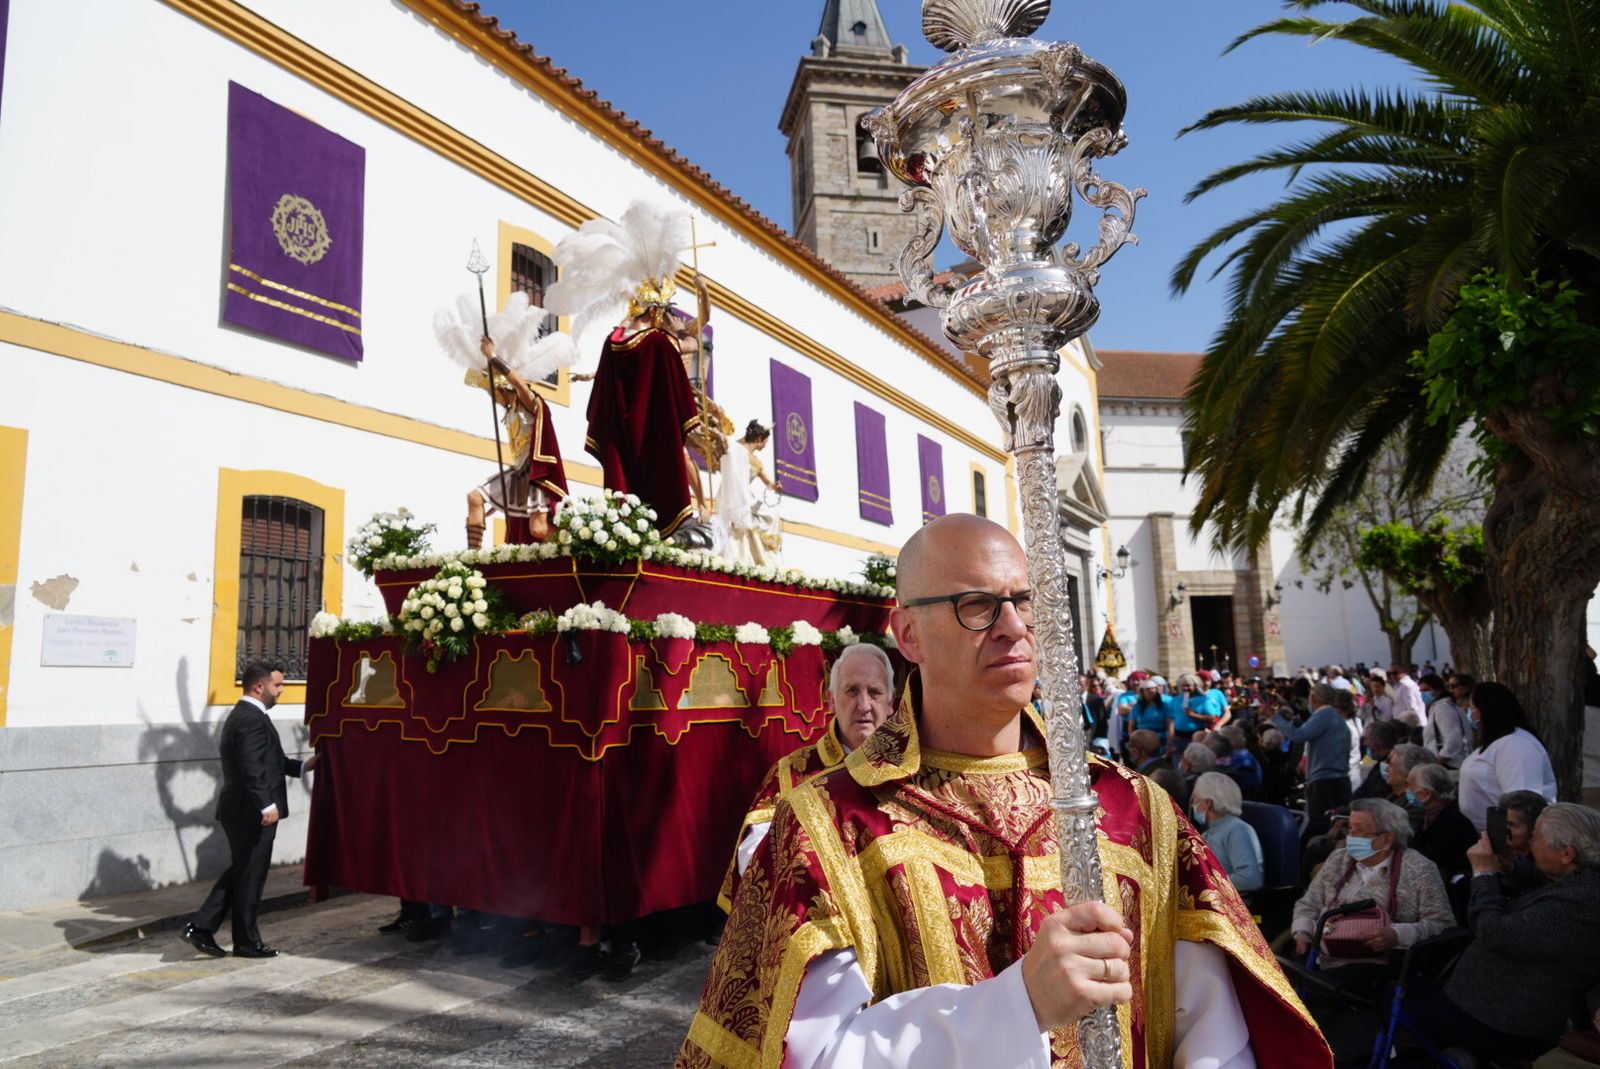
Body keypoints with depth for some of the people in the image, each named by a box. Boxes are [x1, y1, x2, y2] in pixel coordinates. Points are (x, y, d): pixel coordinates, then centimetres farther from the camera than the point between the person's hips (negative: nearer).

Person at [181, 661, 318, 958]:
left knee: (239, 872, 19)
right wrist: (267, 805, -28)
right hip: (252, 812, -10)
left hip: (240, 811, 10)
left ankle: (201, 926, 16)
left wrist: (302, 766, 21)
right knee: (250, 876, 2)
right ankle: (247, 942, 13)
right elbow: (252, 768, -27)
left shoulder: (241, 715, 16)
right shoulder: (253, 719, -19)